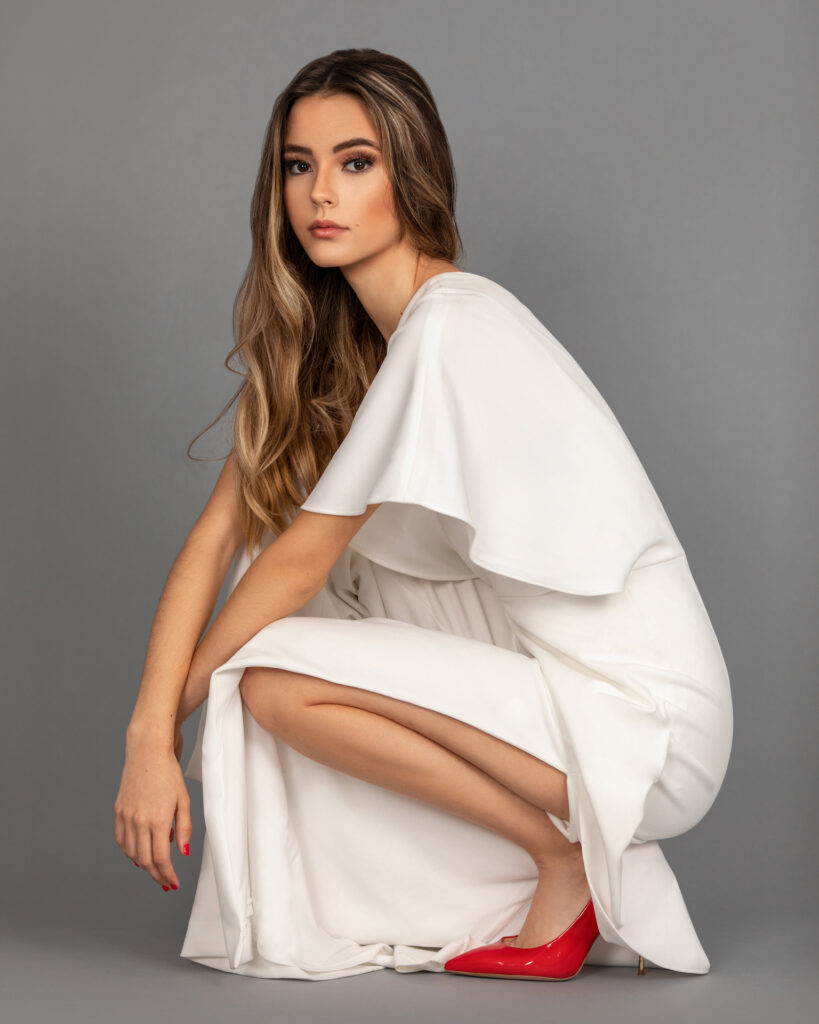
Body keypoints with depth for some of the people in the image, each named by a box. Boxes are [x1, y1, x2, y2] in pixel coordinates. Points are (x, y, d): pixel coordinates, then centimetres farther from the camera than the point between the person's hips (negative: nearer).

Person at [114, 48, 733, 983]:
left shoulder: (453, 327, -19)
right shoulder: (327, 340, 8)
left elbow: (302, 555, -16)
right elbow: (219, 532, 1)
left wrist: (175, 705, -4)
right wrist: (148, 738, -9)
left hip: (639, 714, -9)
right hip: (542, 680, 9)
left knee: (277, 681, -20)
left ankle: (571, 855, -5)